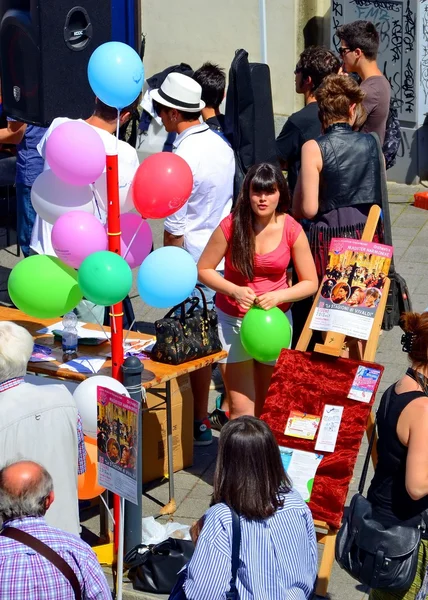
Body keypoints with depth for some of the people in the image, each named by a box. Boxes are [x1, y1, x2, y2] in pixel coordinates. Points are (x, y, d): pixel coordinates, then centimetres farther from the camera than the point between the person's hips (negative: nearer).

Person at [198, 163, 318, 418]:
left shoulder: (292, 230, -8)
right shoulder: (232, 225, -11)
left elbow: (310, 282, -3)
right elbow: (204, 269, -3)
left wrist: (279, 296, -20)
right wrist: (235, 291, -18)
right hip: (232, 320, -1)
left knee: (268, 407, 10)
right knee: (241, 409, -4)